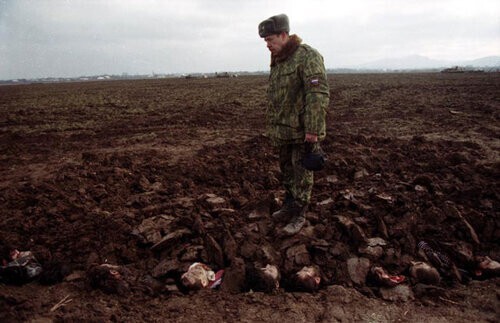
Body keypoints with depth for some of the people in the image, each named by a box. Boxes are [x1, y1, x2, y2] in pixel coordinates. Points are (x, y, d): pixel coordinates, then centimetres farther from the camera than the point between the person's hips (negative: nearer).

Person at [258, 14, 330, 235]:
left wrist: (312, 131, -27)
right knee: (287, 170, 17)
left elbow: (318, 95, -24)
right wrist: (273, 127, 20)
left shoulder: (308, 56, -16)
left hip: (303, 131, -8)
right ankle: (289, 206, 33)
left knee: (301, 174, 2)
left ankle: (299, 216, 15)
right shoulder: (277, 62, 12)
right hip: (284, 130, 8)